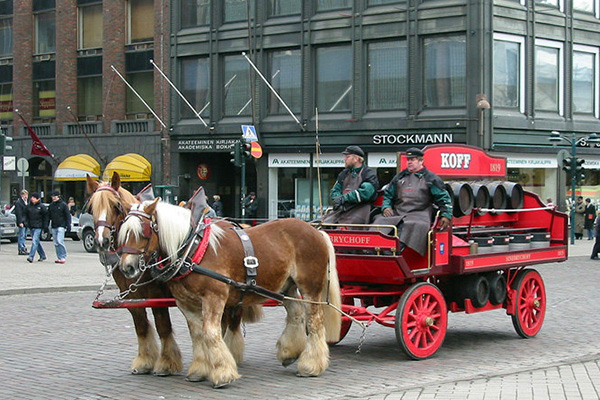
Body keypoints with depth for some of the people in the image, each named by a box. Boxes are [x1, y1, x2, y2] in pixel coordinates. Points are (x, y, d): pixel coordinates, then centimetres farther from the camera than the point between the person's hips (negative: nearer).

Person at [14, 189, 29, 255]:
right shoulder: (18, 202, -10)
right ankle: (21, 250, -7)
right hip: (22, 222, -9)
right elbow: (18, 213, -15)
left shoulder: (27, 202, 17)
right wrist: (20, 222, -20)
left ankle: (23, 249, 16)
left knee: (24, 236, 11)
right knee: (22, 236, -8)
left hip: (26, 222, 9)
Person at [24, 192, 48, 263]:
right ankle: (43, 256, 24)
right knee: (37, 242, 12)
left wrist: (45, 226, -6)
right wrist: (26, 222, 4)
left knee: (35, 241, -16)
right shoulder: (28, 206, 8)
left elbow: (45, 217, -2)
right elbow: (26, 215, 17)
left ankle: (31, 256, -23)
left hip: (38, 227, -6)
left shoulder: (42, 207, -5)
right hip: (31, 227, 6)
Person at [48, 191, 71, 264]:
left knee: (60, 241, -17)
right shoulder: (51, 205, 13)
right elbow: (48, 216, 18)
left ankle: (63, 257, -10)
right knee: (56, 243, 5)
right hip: (54, 227, 6)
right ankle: (59, 258, 9)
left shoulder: (63, 205, -2)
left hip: (61, 226, -6)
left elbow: (68, 215, -3)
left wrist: (68, 225, -11)